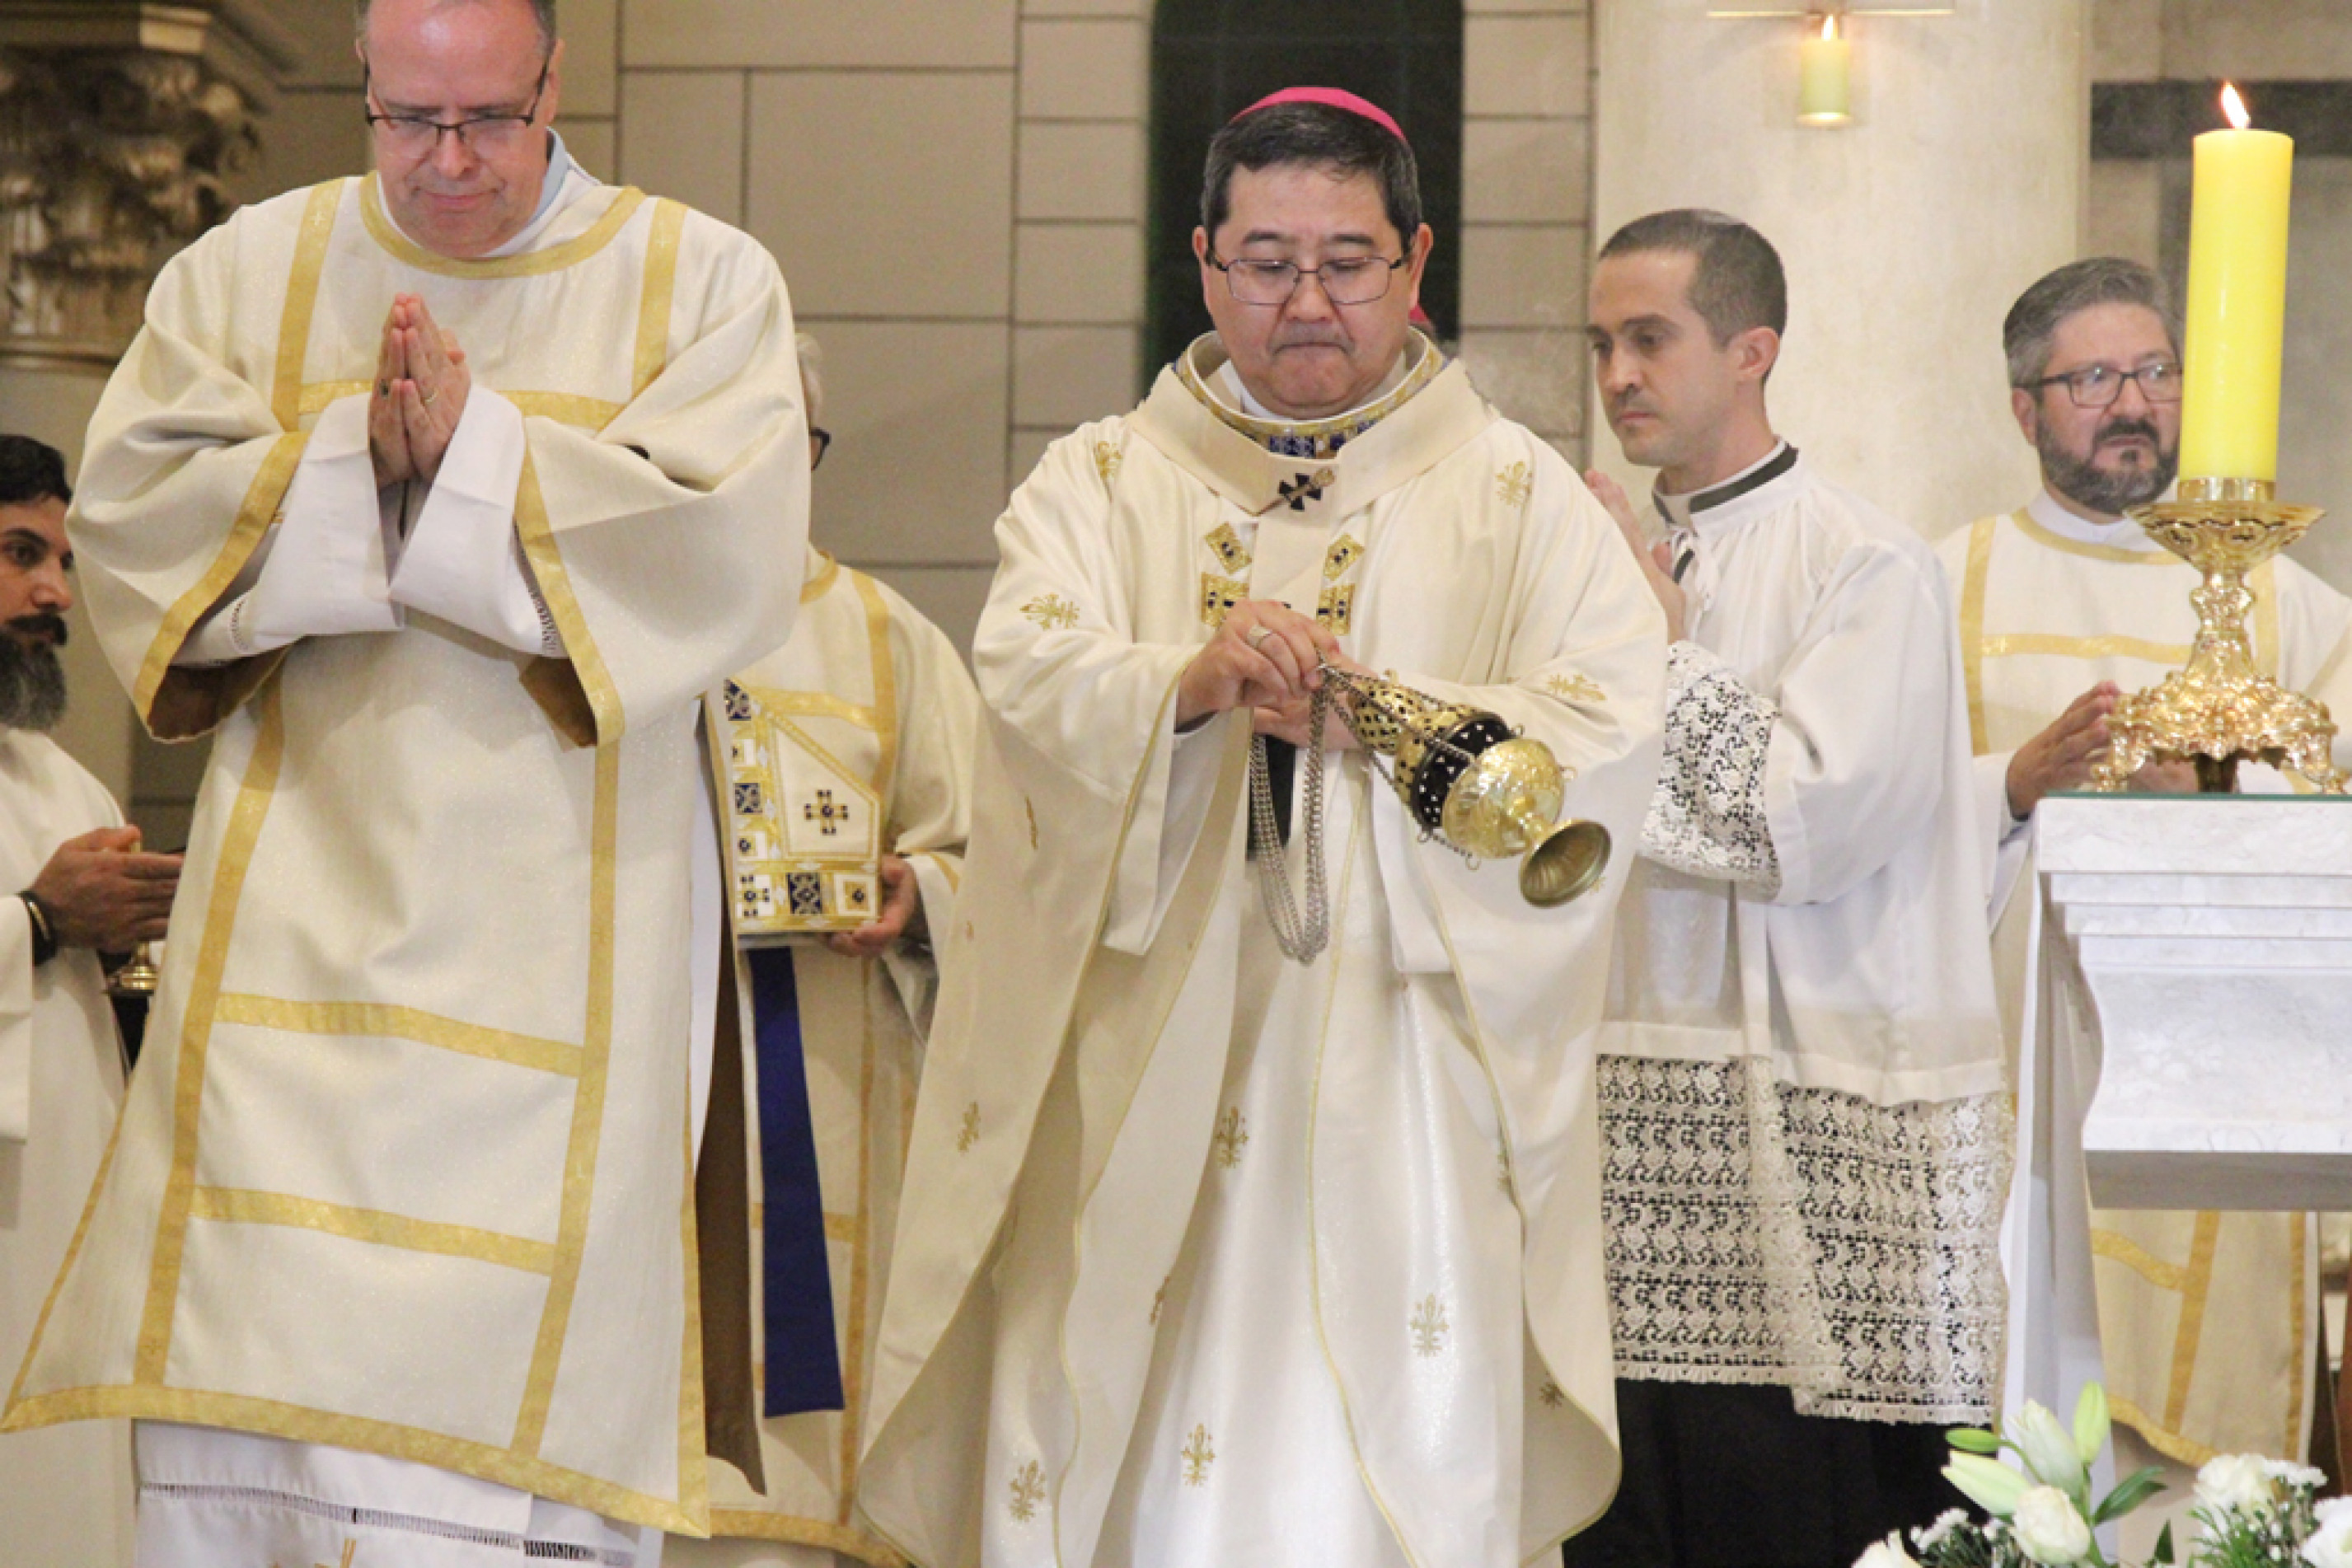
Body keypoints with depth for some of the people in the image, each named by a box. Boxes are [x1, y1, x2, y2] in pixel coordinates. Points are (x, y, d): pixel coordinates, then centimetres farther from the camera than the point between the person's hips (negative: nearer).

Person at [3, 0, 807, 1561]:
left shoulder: (704, 283, 5)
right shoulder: (249, 270, 12)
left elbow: (731, 556, -8)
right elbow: (130, 515, 2)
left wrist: (475, 452, -13)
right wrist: (352, 458, -11)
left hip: (547, 935, -2)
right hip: (295, 902, 2)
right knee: (242, 1404, -4)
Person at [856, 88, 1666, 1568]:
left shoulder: (1516, 493, 10)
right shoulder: (1102, 482, 13)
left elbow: (1611, 728, -4)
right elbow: (1027, 676, -5)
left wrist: (1360, 712, -17)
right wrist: (1193, 681, -26)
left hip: (1403, 1099, -1)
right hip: (1146, 1090, 1)